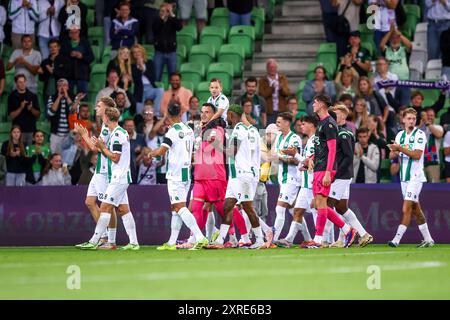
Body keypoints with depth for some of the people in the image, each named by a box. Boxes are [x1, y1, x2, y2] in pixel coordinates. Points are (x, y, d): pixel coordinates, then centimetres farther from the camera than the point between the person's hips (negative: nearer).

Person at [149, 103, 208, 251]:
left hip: (175, 173, -8)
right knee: (175, 207, 13)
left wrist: (152, 153, 0)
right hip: (187, 172, 8)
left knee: (180, 207, -10)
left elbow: (161, 151, -21)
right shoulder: (189, 130, 9)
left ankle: (200, 238, -21)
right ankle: (171, 243, 16)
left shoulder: (172, 132, -14)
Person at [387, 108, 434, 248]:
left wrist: (401, 148, -23)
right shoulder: (400, 135, 13)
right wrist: (394, 151, -12)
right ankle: (428, 239, 20)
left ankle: (397, 239, -19)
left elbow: (417, 155, -17)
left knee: (406, 209, -14)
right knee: (416, 210, 11)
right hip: (404, 177, 7)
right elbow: (392, 156, 10)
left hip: (415, 176, -7)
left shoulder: (419, 134, -7)